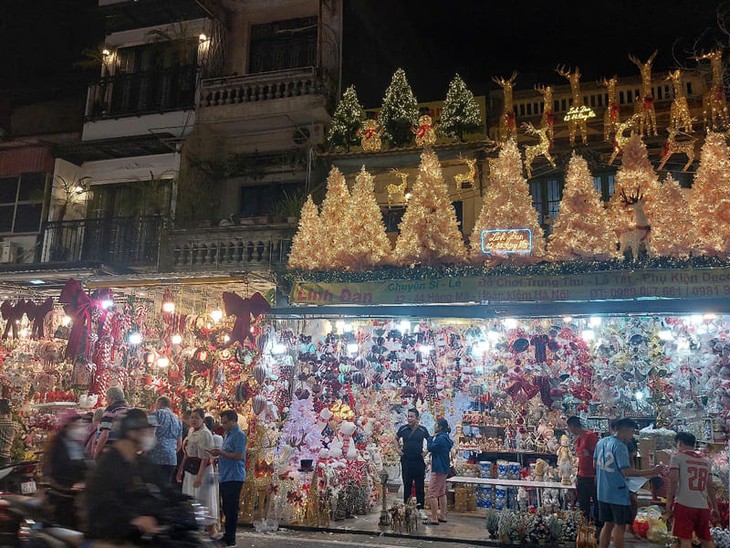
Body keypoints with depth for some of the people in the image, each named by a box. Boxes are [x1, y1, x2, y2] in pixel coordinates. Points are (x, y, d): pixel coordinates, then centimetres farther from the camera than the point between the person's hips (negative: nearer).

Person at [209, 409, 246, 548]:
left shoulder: (239, 435, -12)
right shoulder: (228, 435, 18)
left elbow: (239, 455, -20)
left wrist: (221, 453, -15)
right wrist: (218, 453, 7)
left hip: (234, 478, -9)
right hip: (225, 477, 9)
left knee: (231, 510, -4)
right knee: (226, 509, 15)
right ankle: (227, 535, 24)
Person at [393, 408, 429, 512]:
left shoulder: (423, 430, 0)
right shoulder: (403, 429, 1)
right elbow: (396, 438, 19)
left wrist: (426, 451, 1)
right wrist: (397, 449, 6)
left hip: (419, 461, -1)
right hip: (406, 461, 1)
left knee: (419, 485, 3)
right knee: (407, 484, 7)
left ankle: (420, 508, 11)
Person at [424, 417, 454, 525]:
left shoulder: (441, 438, -20)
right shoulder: (445, 437, 12)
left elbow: (430, 448, -18)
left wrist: (430, 438, -5)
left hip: (438, 469, -11)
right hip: (444, 468, 11)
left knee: (432, 493, -7)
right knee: (441, 493, 17)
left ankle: (434, 518, -5)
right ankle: (442, 516, 23)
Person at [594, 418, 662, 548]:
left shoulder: (601, 442, 7)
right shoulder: (620, 446, -18)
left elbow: (595, 464, 14)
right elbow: (626, 471, -24)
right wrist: (651, 472, -19)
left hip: (602, 492, 7)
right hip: (618, 493, -7)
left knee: (608, 524, 17)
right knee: (620, 526, 6)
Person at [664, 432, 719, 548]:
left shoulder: (677, 457, 0)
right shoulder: (706, 461, 16)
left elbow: (673, 482, -9)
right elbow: (710, 486, 15)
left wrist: (669, 504, -6)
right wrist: (715, 508, 21)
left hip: (684, 505, -5)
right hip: (703, 506, 6)